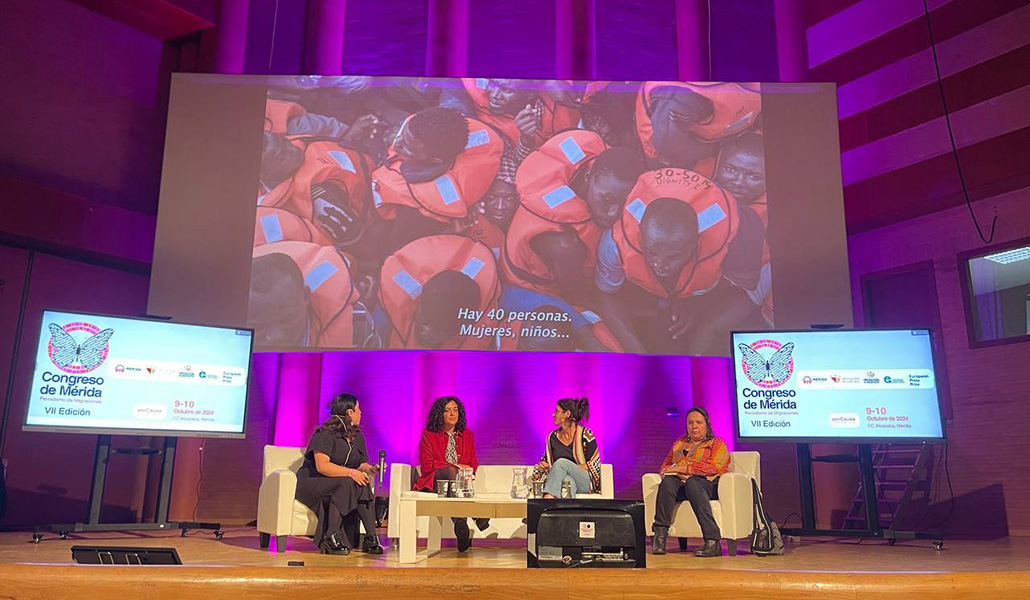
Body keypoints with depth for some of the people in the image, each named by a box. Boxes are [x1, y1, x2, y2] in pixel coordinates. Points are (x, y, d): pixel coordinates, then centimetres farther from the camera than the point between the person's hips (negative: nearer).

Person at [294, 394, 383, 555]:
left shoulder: (357, 436, 11)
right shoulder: (325, 434, -14)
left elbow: (362, 464, 14)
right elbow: (322, 466, -26)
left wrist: (370, 469, -9)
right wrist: (350, 472, -32)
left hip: (341, 484, 7)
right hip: (311, 483, -7)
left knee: (363, 485, -24)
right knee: (345, 484, -35)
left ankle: (371, 537, -25)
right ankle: (331, 537, -34)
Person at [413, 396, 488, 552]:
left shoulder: (467, 435, 19)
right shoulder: (428, 434, 7)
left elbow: (473, 463, 14)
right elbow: (427, 466, -2)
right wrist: (456, 466, -9)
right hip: (434, 482, -3)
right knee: (451, 471, -38)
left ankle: (461, 526, -52)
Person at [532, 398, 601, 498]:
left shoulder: (586, 434, 0)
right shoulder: (552, 437, 14)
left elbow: (595, 465, -2)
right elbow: (545, 462, 23)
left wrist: (571, 468, -13)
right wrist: (542, 467, -2)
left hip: (586, 482, -2)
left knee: (561, 462, -33)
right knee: (568, 480, -38)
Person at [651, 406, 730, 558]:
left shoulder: (717, 443, 14)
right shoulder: (678, 444, 29)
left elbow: (713, 467, -5)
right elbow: (665, 466, 22)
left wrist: (684, 467, -10)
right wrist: (671, 471, -3)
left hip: (710, 485, -3)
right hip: (682, 484, 4)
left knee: (692, 482, -39)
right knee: (668, 481, -32)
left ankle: (712, 542, -44)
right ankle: (660, 535, -38)